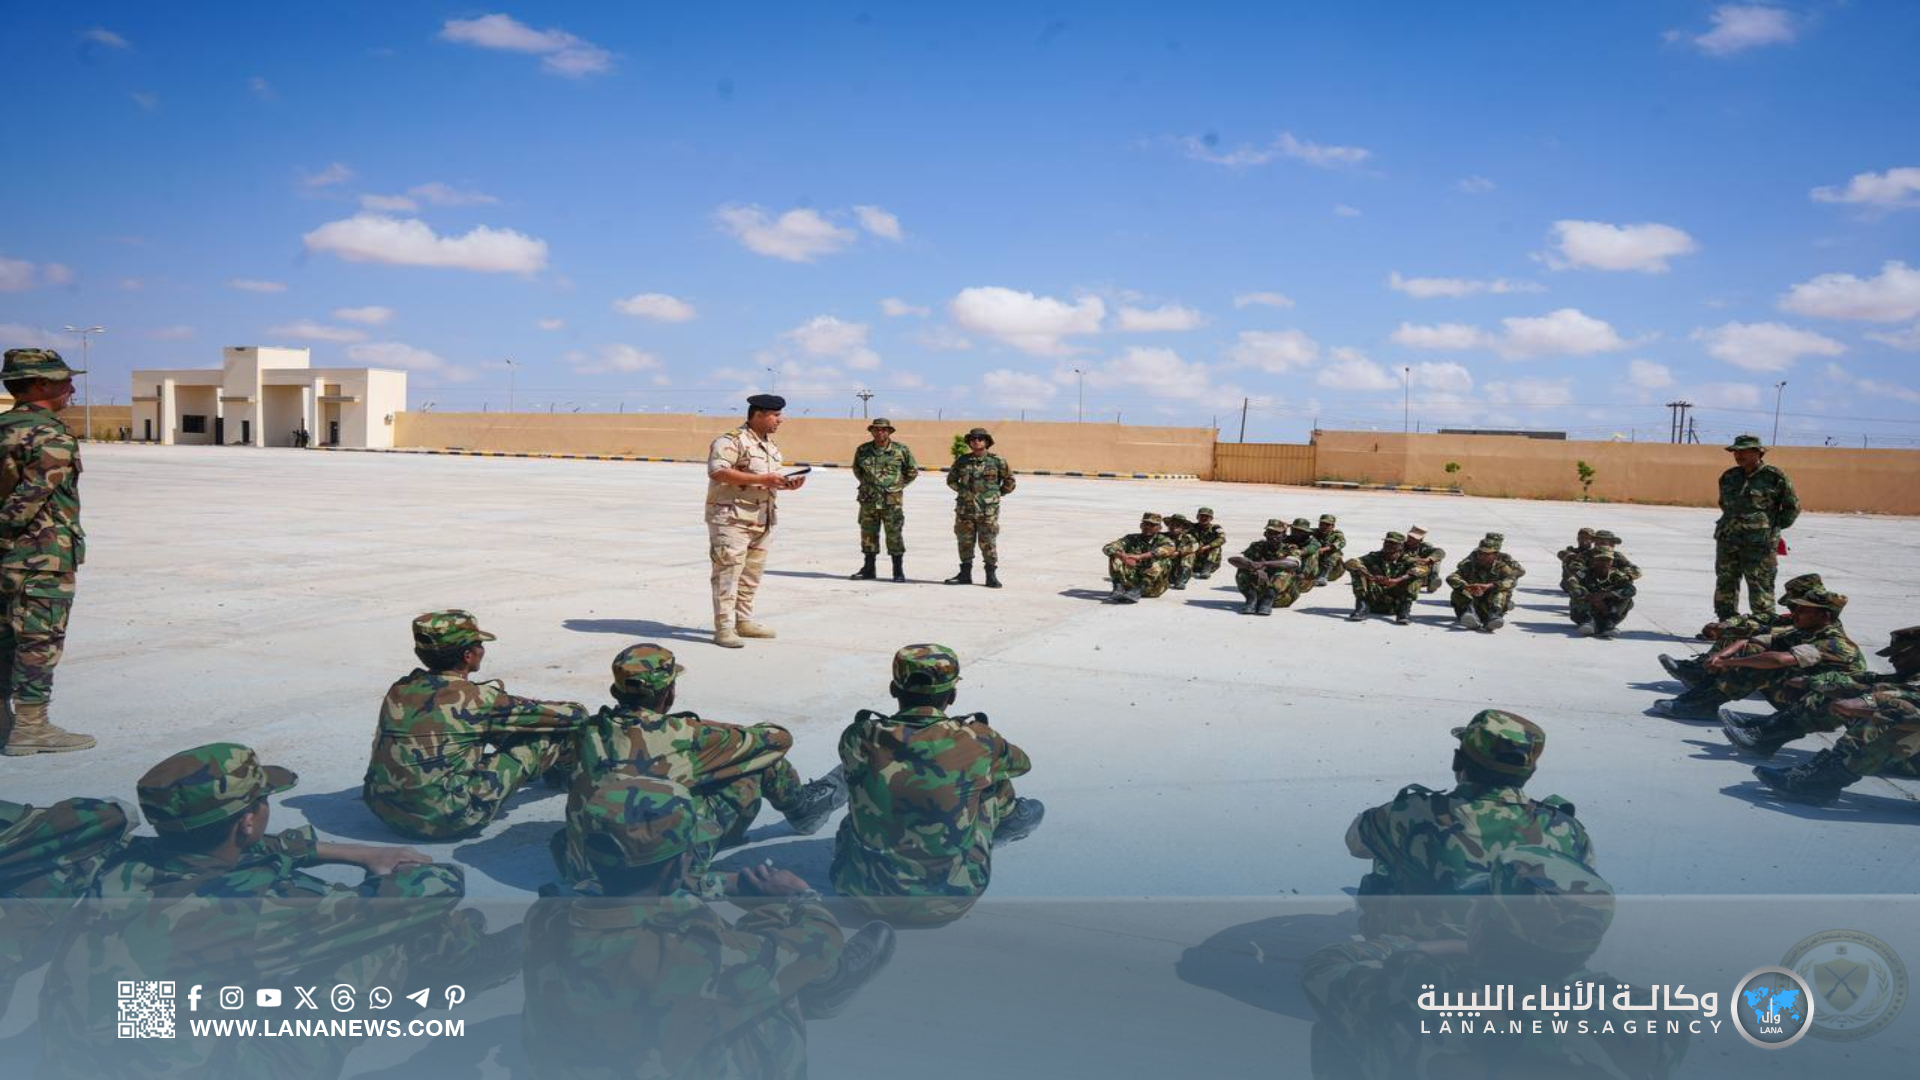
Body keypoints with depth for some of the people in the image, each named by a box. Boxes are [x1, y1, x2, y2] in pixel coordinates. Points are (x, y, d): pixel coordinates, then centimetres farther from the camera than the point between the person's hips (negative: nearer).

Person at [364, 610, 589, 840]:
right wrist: (578, 711, 21)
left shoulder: (398, 691, 4)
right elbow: (569, 715, -6)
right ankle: (564, 774, 38)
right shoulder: (475, 699, -13)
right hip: (448, 821, -7)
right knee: (548, 733, 2)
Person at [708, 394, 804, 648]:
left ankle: (743, 621, 25)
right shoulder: (732, 441, -12)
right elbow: (717, 472, -25)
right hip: (732, 519, -9)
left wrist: (786, 484, 5)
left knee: (751, 575, 14)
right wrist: (762, 479, -25)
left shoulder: (770, 445, 18)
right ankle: (724, 629, -7)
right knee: (728, 572, -8)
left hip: (762, 520, 9)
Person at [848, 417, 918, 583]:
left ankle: (898, 572, 4)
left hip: (891, 500, -3)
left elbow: (913, 471, 7)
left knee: (894, 535, -2)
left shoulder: (901, 450, -3)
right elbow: (856, 469, 23)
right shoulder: (863, 450, 5)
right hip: (868, 500, 3)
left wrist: (898, 485, 3)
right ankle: (868, 569, 18)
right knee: (868, 534, 8)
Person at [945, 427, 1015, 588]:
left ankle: (992, 576, 5)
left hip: (988, 510, -3)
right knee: (965, 541, 8)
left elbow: (1009, 481, 9)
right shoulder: (962, 461, 6)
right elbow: (951, 479, 21)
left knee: (988, 543, -2)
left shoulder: (997, 461, -1)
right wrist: (962, 491, 11)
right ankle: (965, 574, 17)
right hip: (964, 509, 3)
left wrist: (996, 494, 7)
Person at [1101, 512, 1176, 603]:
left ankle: (1137, 591, -37)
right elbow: (1107, 548, -8)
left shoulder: (1163, 540, 0)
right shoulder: (1131, 539, 7)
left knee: (1164, 560, -25)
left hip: (1152, 587, -2)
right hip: (1130, 583, 2)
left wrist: (1139, 557, -36)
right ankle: (1118, 588, -29)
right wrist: (1124, 557, -31)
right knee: (1115, 556, -12)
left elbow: (1170, 548, -27)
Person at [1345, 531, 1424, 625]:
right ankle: (1362, 607, -17)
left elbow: (1423, 568, -21)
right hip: (1374, 603, 1)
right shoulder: (1374, 557, 3)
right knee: (1357, 570, -14)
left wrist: (1397, 580, -34)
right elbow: (1350, 563, -12)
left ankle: (1404, 609, -22)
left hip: (1396, 603, -1)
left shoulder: (1405, 560, 1)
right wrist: (1369, 576, -31)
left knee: (1415, 574, -16)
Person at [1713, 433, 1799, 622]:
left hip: (1759, 543, -5)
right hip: (1727, 539, 5)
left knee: (1760, 587, -4)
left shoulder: (1774, 477, -3)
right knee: (1725, 585, 7)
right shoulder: (1729, 476, 12)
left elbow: (1793, 507, 4)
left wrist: (1774, 527, 0)